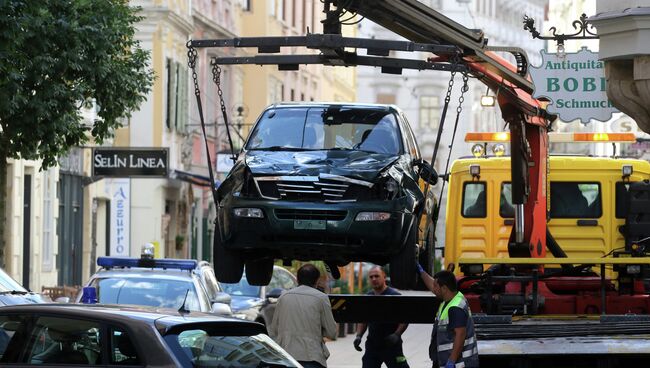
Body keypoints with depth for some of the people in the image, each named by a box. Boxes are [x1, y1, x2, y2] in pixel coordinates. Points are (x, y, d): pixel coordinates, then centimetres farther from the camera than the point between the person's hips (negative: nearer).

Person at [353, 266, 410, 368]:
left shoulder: (394, 295, -7)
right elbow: (363, 321, 18)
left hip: (391, 345, -5)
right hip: (372, 344, 5)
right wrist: (359, 336, 3)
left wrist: (396, 334, -20)